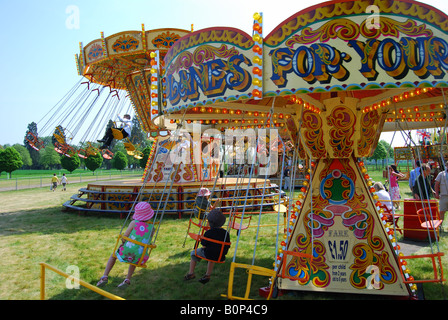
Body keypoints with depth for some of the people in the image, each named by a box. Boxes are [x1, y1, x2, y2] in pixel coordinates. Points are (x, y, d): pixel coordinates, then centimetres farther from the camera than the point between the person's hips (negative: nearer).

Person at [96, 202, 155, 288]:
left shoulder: (134, 223, -5)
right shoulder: (152, 228, 3)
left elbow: (124, 238, -2)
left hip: (125, 254, -2)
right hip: (139, 259, 2)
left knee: (114, 254, 34)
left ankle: (105, 277, 23)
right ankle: (128, 279, 25)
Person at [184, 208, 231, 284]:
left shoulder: (208, 233, -16)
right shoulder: (226, 233, -5)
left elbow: (204, 246, -14)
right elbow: (227, 247, 0)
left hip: (208, 254, -4)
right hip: (220, 257, 4)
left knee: (194, 253, 23)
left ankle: (191, 273, 28)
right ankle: (208, 275, 44)